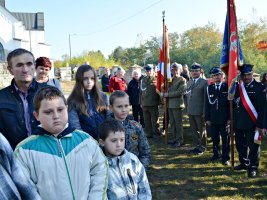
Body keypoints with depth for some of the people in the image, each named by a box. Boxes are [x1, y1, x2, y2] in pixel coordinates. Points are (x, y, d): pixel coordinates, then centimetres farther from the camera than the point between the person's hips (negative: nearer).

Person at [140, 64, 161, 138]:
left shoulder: (156, 80, -3)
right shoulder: (143, 80, 10)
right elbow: (141, 91, 13)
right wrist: (141, 102, 10)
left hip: (153, 104, -4)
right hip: (145, 104, 5)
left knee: (154, 120, 1)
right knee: (146, 120, 12)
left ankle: (156, 133, 12)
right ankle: (149, 134, 22)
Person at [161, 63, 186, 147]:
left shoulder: (182, 80, -5)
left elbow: (180, 92, -16)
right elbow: (166, 89, 20)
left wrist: (168, 94, -14)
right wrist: (164, 94, -1)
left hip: (177, 104, -7)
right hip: (170, 104, 7)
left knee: (178, 123, -2)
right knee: (172, 123, 12)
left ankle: (180, 140, 7)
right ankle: (175, 138, 22)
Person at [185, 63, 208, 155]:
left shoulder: (204, 82, -5)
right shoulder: (189, 82, 14)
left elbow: (206, 98, -9)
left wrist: (204, 112, -12)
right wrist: (187, 108, 10)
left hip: (199, 111, -5)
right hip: (190, 111, 6)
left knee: (201, 130, 6)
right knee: (194, 130, 12)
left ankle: (202, 147, 19)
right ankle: (197, 146, 25)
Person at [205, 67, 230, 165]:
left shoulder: (227, 87, -1)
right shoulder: (209, 88, 6)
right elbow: (207, 104, 6)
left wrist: (230, 117, -7)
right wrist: (207, 118, 2)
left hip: (224, 119, -2)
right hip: (213, 119, 3)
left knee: (225, 139, 3)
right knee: (214, 138, 11)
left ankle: (225, 158, 13)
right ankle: (216, 154, 29)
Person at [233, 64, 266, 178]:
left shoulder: (260, 87, -7)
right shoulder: (237, 87, 8)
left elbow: (262, 107, -11)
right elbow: (233, 104, 14)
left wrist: (260, 124, -15)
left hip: (252, 124, -5)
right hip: (238, 124, 5)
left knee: (253, 147, 5)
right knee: (240, 146, 16)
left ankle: (253, 167, 18)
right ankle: (244, 163, 33)